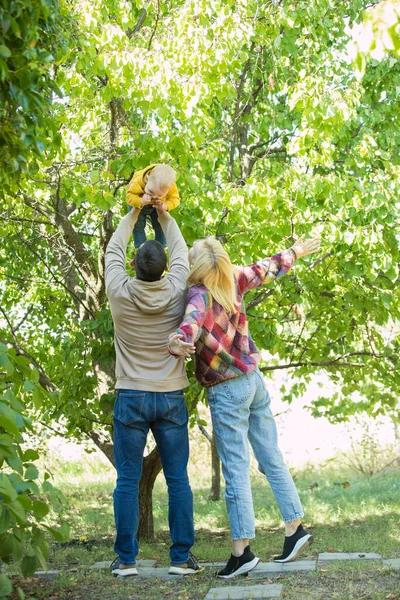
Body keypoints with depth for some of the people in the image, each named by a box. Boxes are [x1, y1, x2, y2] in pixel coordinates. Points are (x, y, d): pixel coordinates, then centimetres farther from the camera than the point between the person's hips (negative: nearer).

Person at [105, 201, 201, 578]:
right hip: (171, 398, 1)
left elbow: (113, 250, 10)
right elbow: (181, 253, 14)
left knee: (127, 481, 4)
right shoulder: (176, 293, -5)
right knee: (178, 480, 5)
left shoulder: (120, 294, -7)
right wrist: (164, 215, 23)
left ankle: (126, 558, 7)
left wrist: (134, 213, 19)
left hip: (130, 398, -1)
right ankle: (181, 557, 8)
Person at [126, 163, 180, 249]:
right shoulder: (138, 182, -47)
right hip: (139, 204, -2)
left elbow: (175, 199, -28)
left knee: (160, 225, 7)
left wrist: (166, 206, -49)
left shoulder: (170, 186, -40)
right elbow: (129, 196, -38)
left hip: (157, 205, 2)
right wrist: (141, 202, -58)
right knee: (138, 225, -4)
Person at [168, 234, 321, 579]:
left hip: (227, 392, -7)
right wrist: (296, 252, 33)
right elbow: (265, 268, 16)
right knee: (272, 459, 14)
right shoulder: (233, 280, 0)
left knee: (236, 469, -6)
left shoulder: (200, 294, -20)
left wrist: (180, 342, -64)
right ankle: (295, 528, 21)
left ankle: (242, 550, -4)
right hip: (254, 381, 7)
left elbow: (193, 320, -43)